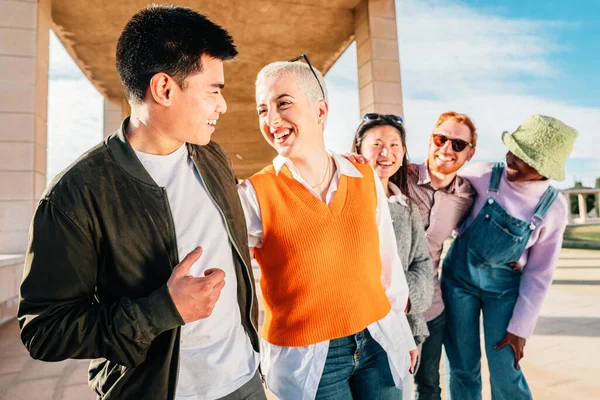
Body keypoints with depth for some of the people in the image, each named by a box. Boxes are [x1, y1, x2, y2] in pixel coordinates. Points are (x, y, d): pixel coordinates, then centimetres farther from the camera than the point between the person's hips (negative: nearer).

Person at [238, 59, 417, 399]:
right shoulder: (254, 195, -14)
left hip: (379, 343, 4)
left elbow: (387, 260, 5)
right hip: (306, 358, -3)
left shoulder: (367, 178, -4)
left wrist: (402, 331, 12)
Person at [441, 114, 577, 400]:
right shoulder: (484, 176, -14)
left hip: (503, 286, 0)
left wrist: (521, 327, -4)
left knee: (505, 373, 4)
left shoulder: (553, 207, -11)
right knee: (463, 369, 7)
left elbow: (539, 274, -5)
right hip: (460, 274, 0)